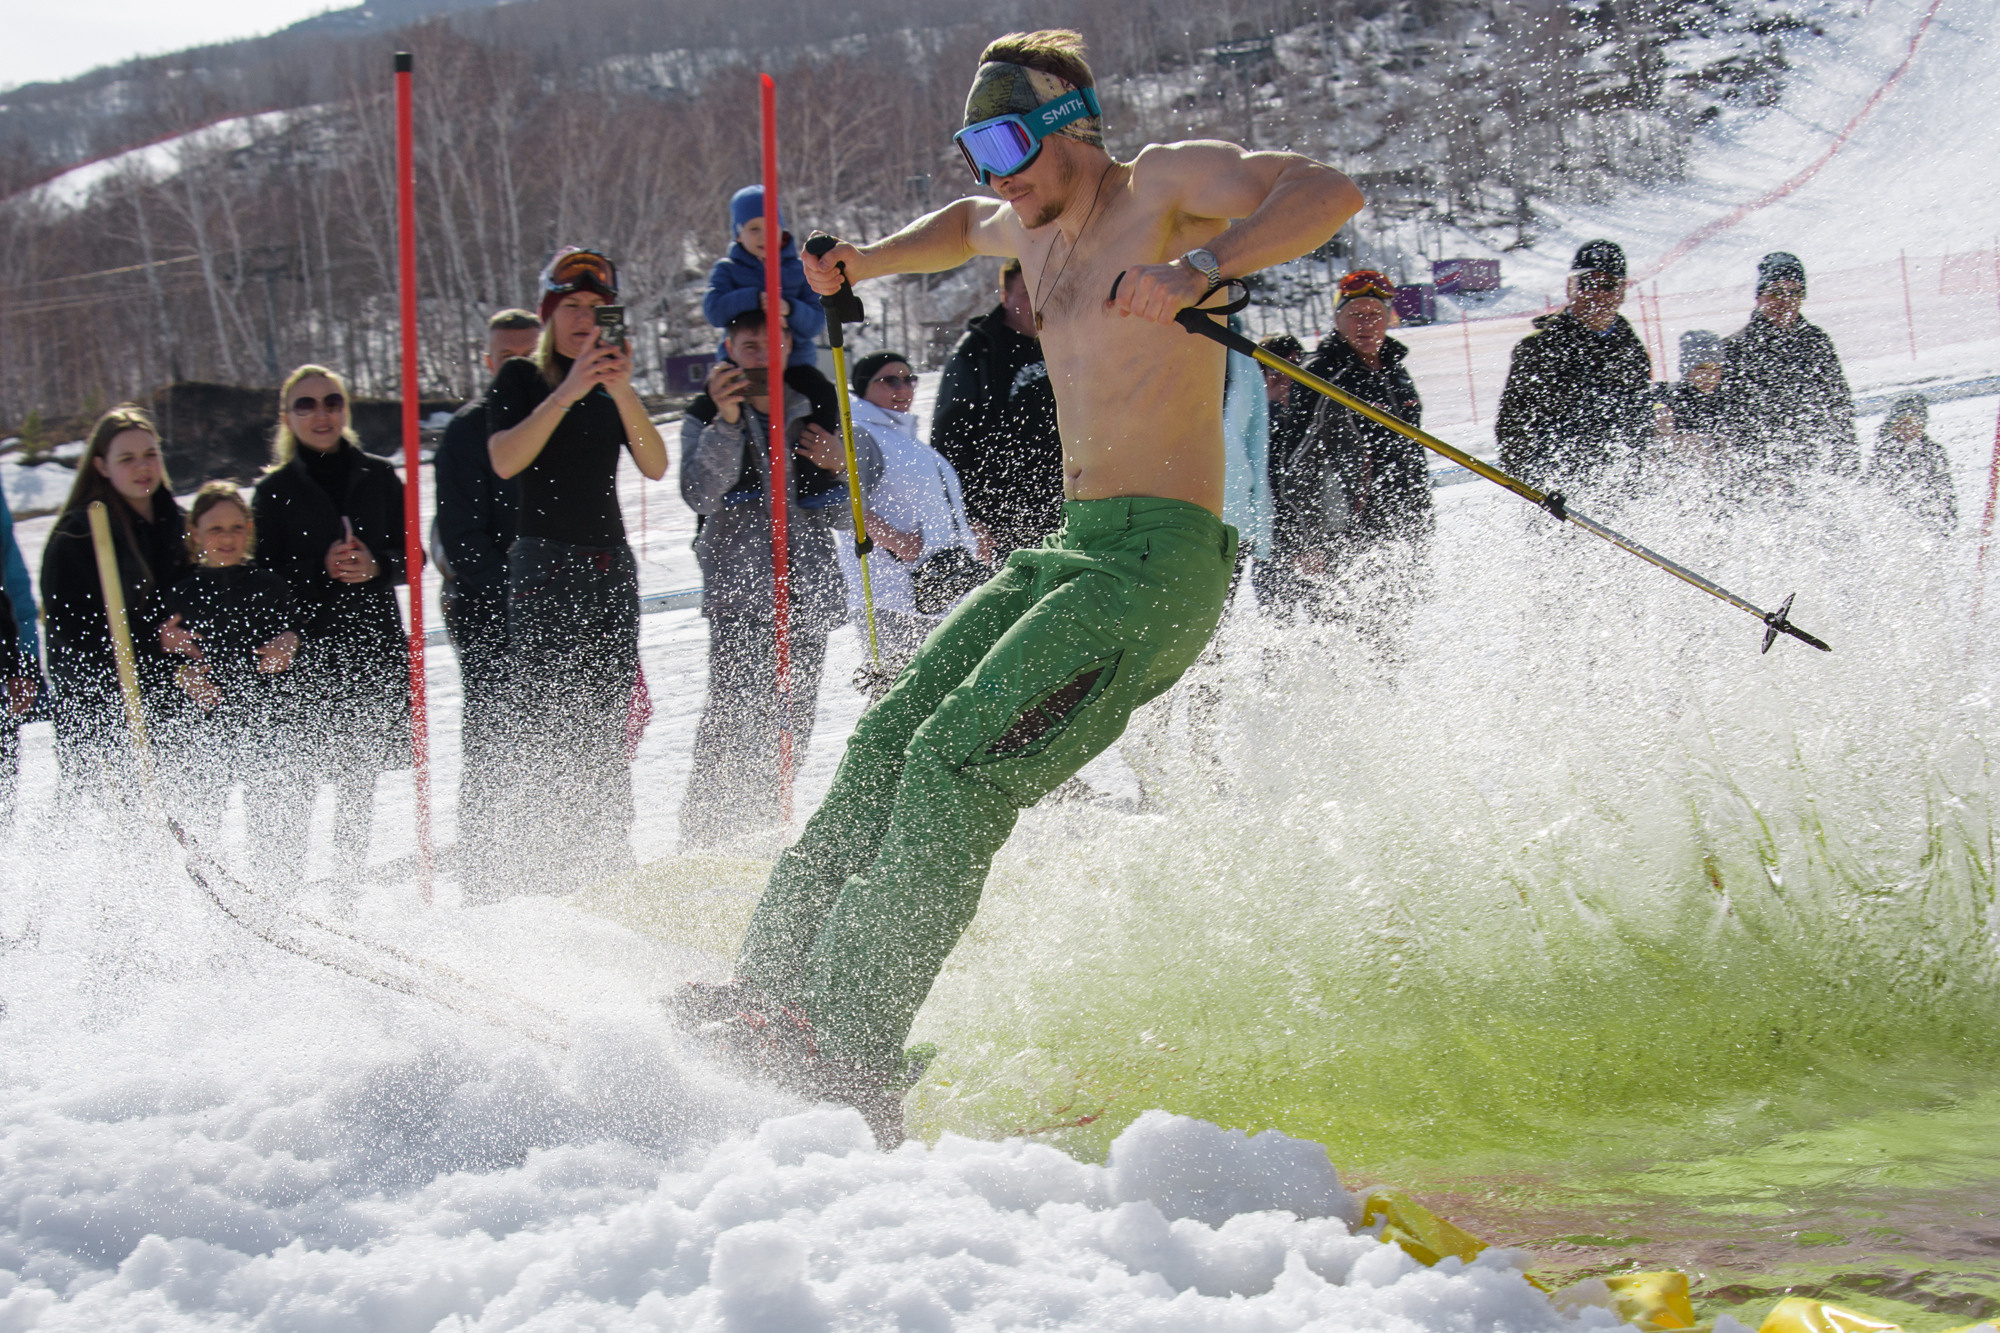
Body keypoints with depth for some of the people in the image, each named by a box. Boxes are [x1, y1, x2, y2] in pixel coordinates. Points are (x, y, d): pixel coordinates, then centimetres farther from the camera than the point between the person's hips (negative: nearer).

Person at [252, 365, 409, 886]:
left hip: (374, 642, 2)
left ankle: (348, 878, 13)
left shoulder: (378, 478, 10)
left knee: (360, 770, 4)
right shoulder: (274, 491, 4)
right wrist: (322, 569, -14)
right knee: (301, 771, -10)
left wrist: (375, 567, -9)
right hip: (306, 647, -2)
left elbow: (411, 556, 11)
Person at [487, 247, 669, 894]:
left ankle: (610, 856, 5)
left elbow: (655, 466, 1)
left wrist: (622, 392, -14)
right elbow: (505, 460, -15)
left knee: (607, 720, 3)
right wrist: (569, 392, -21)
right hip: (544, 567, -5)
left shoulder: (612, 385, 16)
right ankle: (537, 863, -12)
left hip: (611, 567, 5)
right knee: (546, 720, -12)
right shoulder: (520, 377, 3)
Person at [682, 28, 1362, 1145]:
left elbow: (1330, 192, -23)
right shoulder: (1033, 228, 19)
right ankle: (774, 987, 2)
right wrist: (864, 264, 30)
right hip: (1073, 550, 9)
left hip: (1165, 560, -9)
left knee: (958, 762, -21)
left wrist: (1201, 269, -37)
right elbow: (970, 225, 45)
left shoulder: (1169, 185, -6)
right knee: (889, 739, 0)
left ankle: (851, 1065, -24)